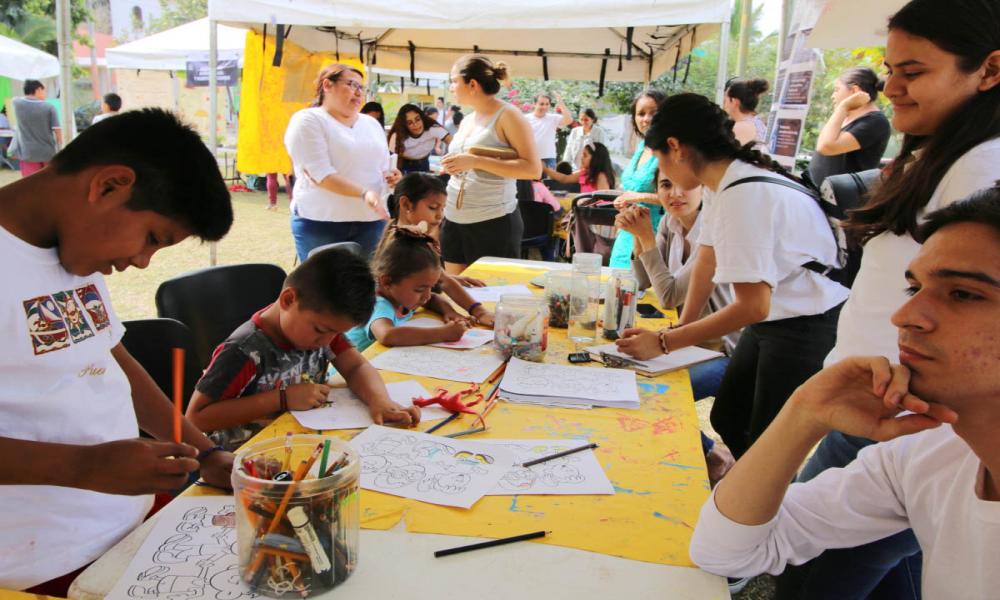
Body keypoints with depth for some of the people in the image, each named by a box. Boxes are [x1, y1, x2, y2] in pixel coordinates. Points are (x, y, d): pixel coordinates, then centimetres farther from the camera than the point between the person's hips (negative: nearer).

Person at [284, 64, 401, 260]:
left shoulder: (372, 123, 15)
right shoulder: (307, 121, -5)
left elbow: (381, 169, 24)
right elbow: (320, 175, -17)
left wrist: (390, 176, -1)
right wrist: (364, 193, -28)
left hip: (370, 221, 6)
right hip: (321, 222, -5)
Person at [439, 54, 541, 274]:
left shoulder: (507, 115, -9)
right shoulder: (466, 121, 14)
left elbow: (533, 169, -18)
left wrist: (476, 161, -23)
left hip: (494, 223, -7)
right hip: (454, 221, 7)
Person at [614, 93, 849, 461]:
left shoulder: (743, 196, -27)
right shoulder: (730, 181, 1)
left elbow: (753, 306, -27)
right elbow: (706, 263, 10)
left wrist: (664, 342, -20)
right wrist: (683, 326, 9)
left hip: (807, 330, -9)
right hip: (773, 321, 9)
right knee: (727, 420, 19)